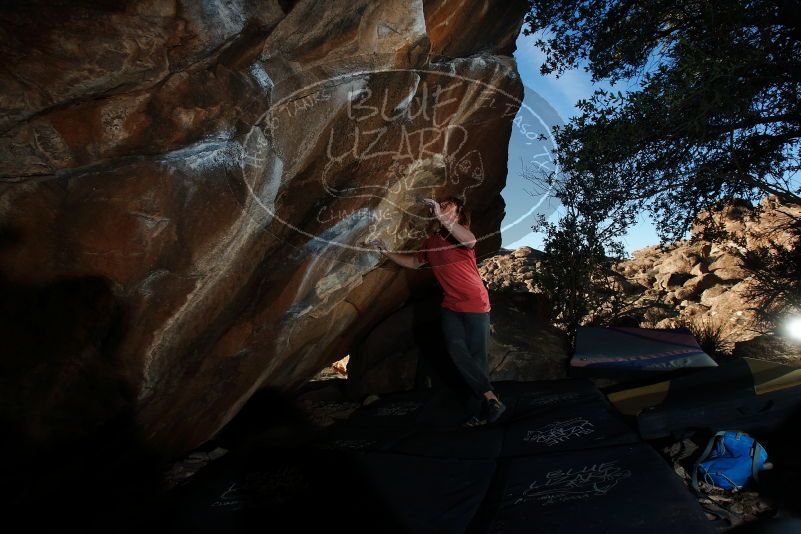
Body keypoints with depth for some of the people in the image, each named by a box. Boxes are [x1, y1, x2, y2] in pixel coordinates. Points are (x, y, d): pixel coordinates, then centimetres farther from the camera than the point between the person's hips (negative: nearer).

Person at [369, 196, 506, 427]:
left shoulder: (460, 236, -11)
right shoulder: (432, 240, 7)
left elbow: (471, 240, -37)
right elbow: (414, 262, 24)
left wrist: (442, 217, -43)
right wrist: (387, 252, 16)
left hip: (475, 306, -4)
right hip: (450, 306, 5)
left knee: (476, 357, -1)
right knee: (457, 352, -12)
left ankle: (478, 412, 12)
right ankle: (491, 398, -2)